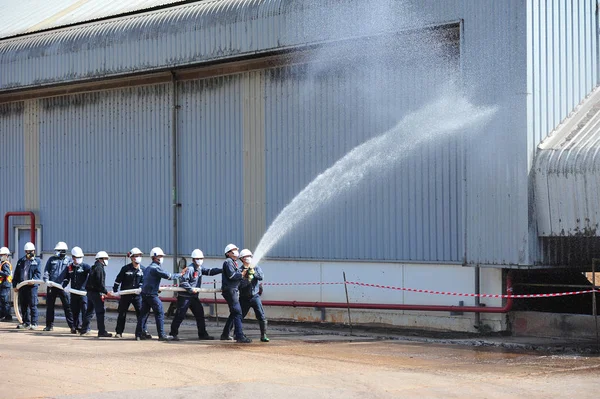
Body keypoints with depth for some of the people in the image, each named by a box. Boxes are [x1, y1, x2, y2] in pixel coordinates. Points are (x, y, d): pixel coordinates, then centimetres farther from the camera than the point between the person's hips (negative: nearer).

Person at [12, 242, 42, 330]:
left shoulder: (37, 261, 4)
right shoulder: (21, 261, 16)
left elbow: (38, 273, -7)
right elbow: (16, 274, 16)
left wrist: (33, 279, -25)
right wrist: (14, 285, 8)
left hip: (32, 286, -5)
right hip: (22, 286, 5)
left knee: (33, 305, -6)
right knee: (23, 305, 9)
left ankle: (34, 323, -4)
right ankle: (26, 322, 17)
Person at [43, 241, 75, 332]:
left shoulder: (68, 260, 6)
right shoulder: (52, 259, 10)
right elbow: (46, 270, 8)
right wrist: (46, 279, -8)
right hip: (51, 286, 3)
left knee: (67, 306, -8)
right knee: (49, 306, 9)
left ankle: (72, 326, -8)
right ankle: (50, 325, 20)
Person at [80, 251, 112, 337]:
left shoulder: (94, 267, 19)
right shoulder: (99, 268, -14)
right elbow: (100, 282, -20)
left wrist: (102, 292, 20)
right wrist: (106, 292, -17)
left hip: (90, 291, 10)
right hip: (96, 292, -10)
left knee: (89, 311, 17)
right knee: (100, 311, -9)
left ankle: (84, 330, 22)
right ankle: (102, 332, -12)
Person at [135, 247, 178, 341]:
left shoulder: (147, 268, 16)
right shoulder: (156, 268, -14)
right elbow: (169, 276, -15)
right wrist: (180, 275, -2)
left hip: (144, 293, 9)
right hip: (152, 295, -9)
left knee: (144, 313, 12)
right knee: (160, 313, -3)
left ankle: (138, 334, 12)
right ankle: (161, 335, -3)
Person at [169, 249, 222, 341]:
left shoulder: (200, 268, 12)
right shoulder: (189, 269, -16)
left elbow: (209, 271, 12)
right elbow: (183, 281, -21)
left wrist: (221, 270, 1)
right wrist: (191, 289, -25)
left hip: (194, 296, 9)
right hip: (184, 296, -9)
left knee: (200, 314, 8)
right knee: (180, 315, -7)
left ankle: (202, 334, 15)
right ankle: (173, 333, 0)